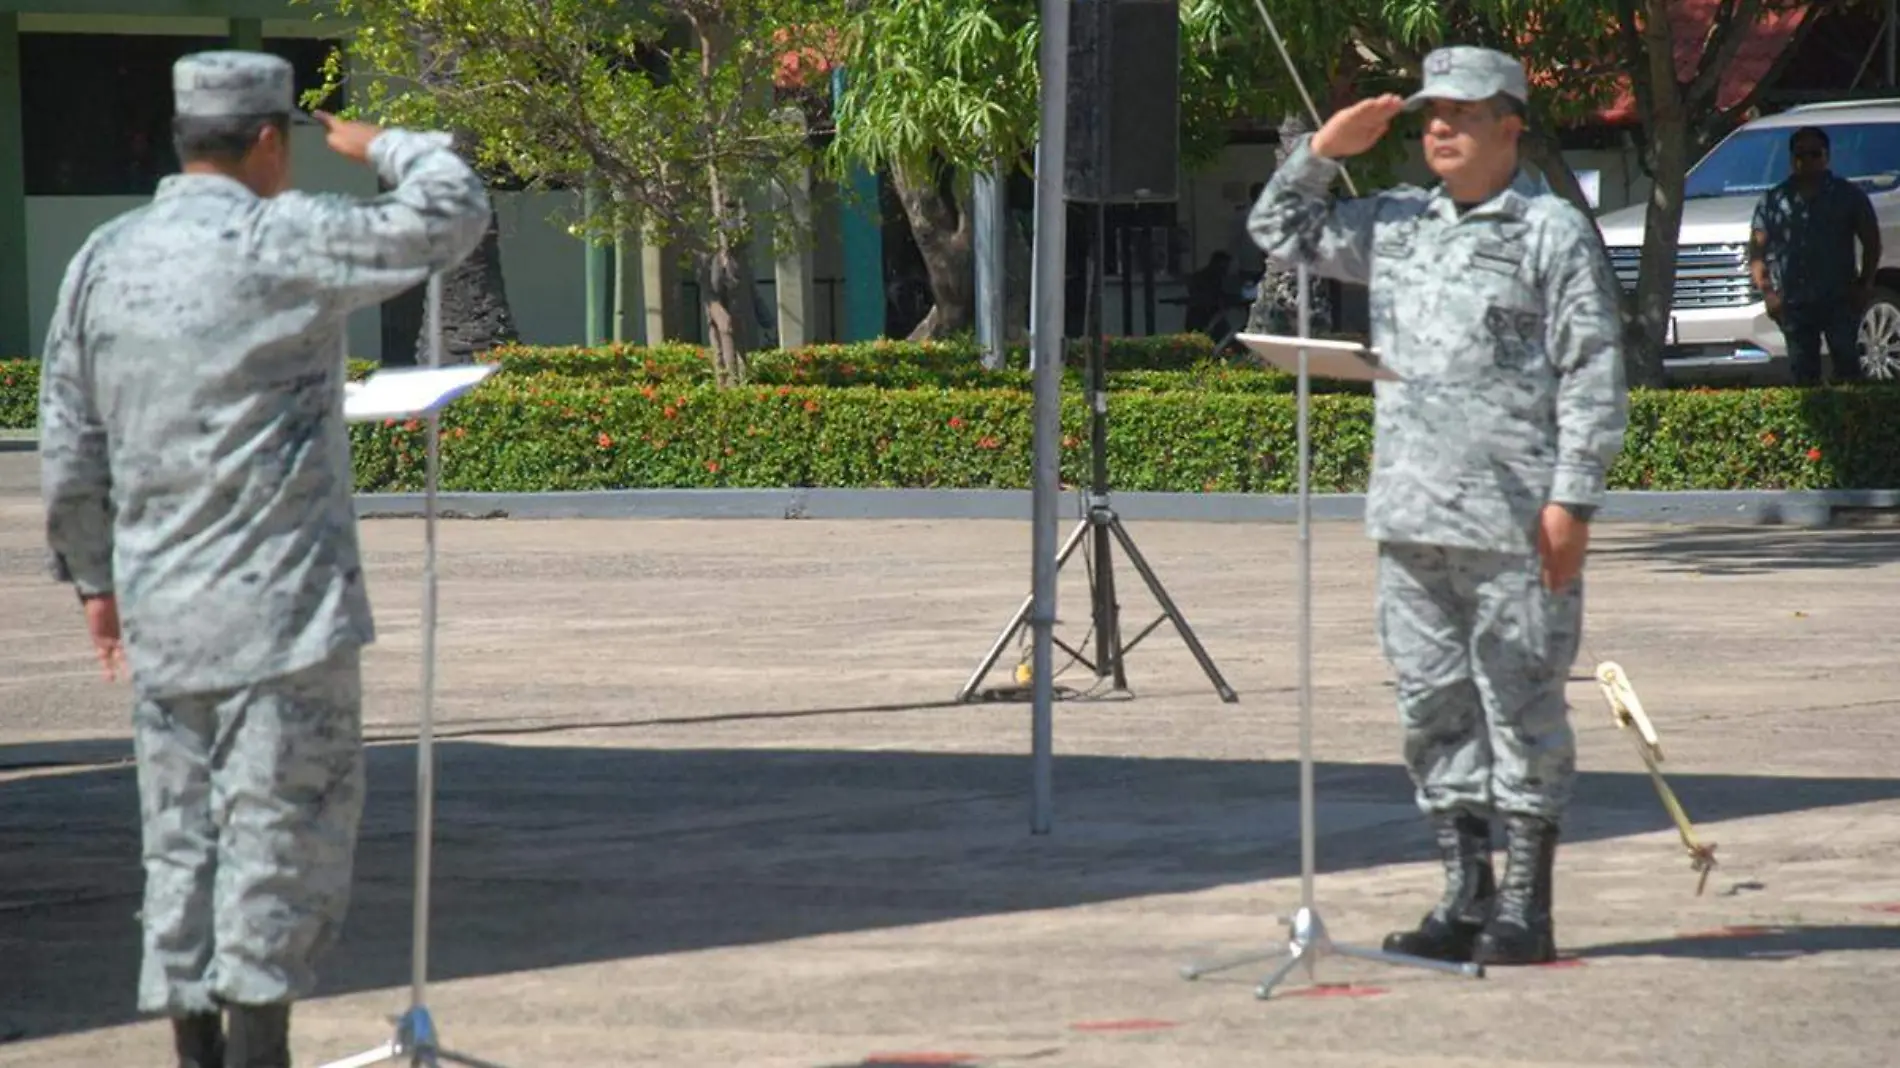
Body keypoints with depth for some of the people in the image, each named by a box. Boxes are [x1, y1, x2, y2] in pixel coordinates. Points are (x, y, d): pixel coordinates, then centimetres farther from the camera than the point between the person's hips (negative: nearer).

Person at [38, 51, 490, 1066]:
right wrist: (382, 147, 10)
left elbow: (67, 449, 12)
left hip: (159, 614, 6)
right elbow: (452, 214, -9)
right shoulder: (281, 243, -11)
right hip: (284, 604, -6)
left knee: (181, 843, 11)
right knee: (286, 839, -1)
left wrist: (93, 578, 22)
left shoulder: (103, 260, 8)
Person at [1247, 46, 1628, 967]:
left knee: (1522, 711, -1)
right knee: (1433, 709, 8)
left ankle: (1525, 910, 3)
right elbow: (1280, 233, 26)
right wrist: (1322, 152, 10)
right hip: (1410, 519, 6)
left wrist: (1572, 497, -13)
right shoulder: (1393, 226, 15)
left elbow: (1593, 375, -6)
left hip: (1513, 523, -6)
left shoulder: (1554, 233, -2)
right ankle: (1465, 898, 15)